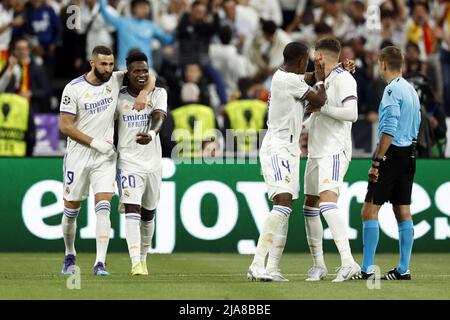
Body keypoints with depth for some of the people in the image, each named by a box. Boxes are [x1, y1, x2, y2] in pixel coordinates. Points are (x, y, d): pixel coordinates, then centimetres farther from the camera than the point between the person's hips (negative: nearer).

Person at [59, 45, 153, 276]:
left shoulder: (116, 80, 1)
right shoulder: (74, 89, -9)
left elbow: (146, 77, 13)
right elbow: (65, 126, -10)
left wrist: (143, 93, -9)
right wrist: (94, 142, -14)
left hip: (105, 158, 2)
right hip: (78, 156, -2)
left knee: (103, 209, -12)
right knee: (71, 211, 8)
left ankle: (100, 263, -16)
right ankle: (70, 256, 31)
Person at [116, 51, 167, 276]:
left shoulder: (158, 94, 1)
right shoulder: (118, 97, 0)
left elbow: (159, 118, -17)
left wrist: (151, 134, -38)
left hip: (153, 162, 2)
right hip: (128, 162, -2)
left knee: (148, 213, 15)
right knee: (131, 209, -17)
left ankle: (143, 258, 35)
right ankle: (135, 263, -24)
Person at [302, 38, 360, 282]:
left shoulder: (343, 79, -9)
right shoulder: (322, 80, 18)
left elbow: (351, 113, -21)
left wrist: (321, 107, -16)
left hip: (335, 151, -10)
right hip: (316, 151, 10)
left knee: (327, 201, -23)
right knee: (310, 206, 9)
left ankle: (348, 262, -28)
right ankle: (318, 265, 18)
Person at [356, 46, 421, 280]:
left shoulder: (392, 90, -13)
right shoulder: (411, 90, 14)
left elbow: (389, 130, -20)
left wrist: (377, 161, -20)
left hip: (392, 154, -9)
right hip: (409, 154, 9)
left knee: (370, 209, -7)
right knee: (403, 211, 10)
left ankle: (367, 269, -11)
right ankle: (403, 269, 10)